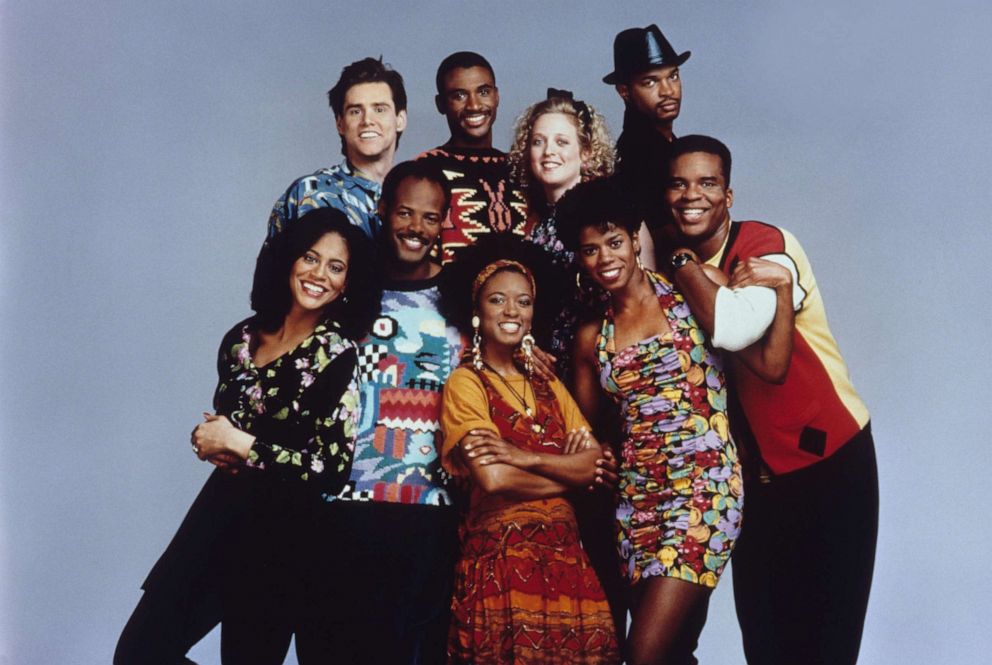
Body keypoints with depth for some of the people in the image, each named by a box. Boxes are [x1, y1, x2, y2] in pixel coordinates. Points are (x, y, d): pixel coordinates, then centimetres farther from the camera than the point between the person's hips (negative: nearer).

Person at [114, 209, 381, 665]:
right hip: (219, 509, 6)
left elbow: (332, 469, -18)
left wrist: (241, 445, -14)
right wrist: (210, 442, -4)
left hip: (281, 530, -6)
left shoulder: (337, 354, -13)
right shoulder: (243, 338, 5)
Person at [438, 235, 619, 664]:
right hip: (499, 557, -5)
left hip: (563, 553, 5)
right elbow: (493, 479, -16)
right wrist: (568, 471, -3)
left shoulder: (548, 387, 15)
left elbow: (597, 463, 1)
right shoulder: (465, 383, -3)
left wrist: (526, 456, -14)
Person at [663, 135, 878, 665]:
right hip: (755, 471, 6)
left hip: (831, 459, -5)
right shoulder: (681, 268, 2)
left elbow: (734, 328, -33)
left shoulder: (768, 245, -14)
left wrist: (682, 263, -18)